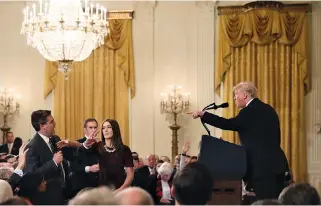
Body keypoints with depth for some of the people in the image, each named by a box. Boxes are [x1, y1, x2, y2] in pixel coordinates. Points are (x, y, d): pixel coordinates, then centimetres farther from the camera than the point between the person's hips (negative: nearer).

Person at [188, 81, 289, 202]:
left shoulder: (250, 111, -11)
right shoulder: (269, 109, 16)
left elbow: (228, 124, -18)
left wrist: (203, 114, -13)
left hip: (263, 166, -9)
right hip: (276, 164, 9)